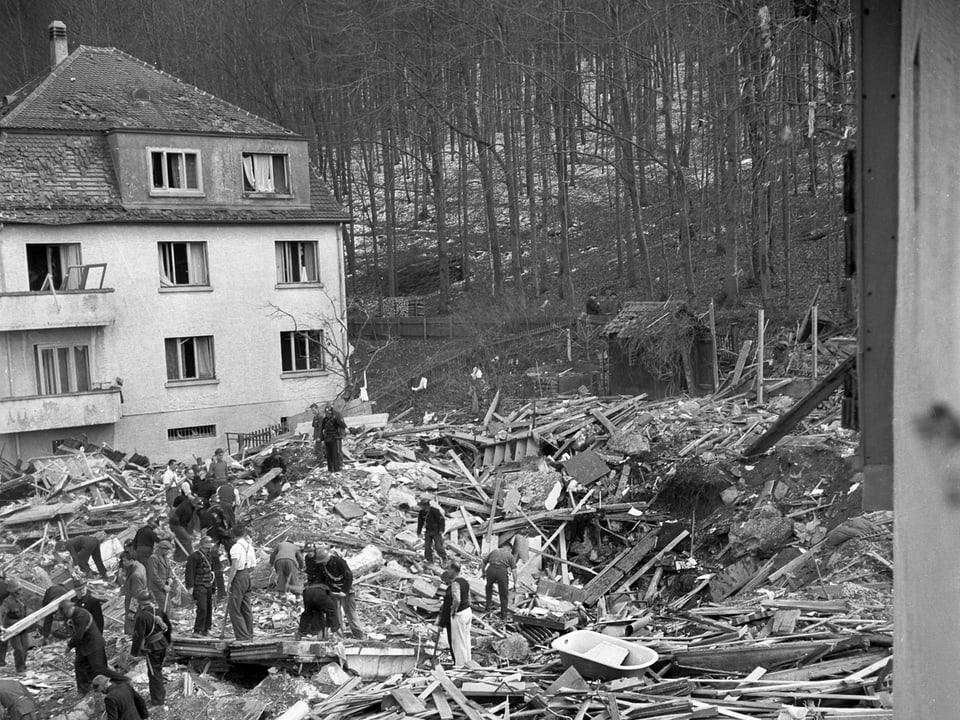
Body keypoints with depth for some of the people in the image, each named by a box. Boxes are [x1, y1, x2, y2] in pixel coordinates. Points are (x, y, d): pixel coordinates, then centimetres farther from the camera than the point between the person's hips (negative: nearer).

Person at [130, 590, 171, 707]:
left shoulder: (141, 616, -24)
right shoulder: (158, 610, -3)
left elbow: (138, 636, -20)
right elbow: (167, 625, 9)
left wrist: (134, 652, -8)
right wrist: (167, 641, 24)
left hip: (153, 648, -7)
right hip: (163, 644, 7)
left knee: (153, 673, 7)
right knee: (158, 670, 24)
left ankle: (157, 700, 17)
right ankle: (161, 694, 38)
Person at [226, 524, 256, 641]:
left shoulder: (236, 547, -13)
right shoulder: (249, 546, 8)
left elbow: (235, 567, -18)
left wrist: (229, 580, -11)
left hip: (239, 577, -8)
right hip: (247, 576, 8)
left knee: (234, 609, -3)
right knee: (247, 608, 14)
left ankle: (243, 636, -6)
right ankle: (249, 635, 18)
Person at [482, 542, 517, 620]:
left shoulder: (494, 551, 26)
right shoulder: (510, 555, 20)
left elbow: (484, 562, 21)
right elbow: (514, 570, 10)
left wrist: (484, 573, 34)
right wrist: (515, 583, 11)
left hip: (491, 569, 2)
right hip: (502, 571, -2)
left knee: (489, 588, 29)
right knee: (504, 594, 11)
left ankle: (488, 607, 27)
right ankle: (503, 615, 15)